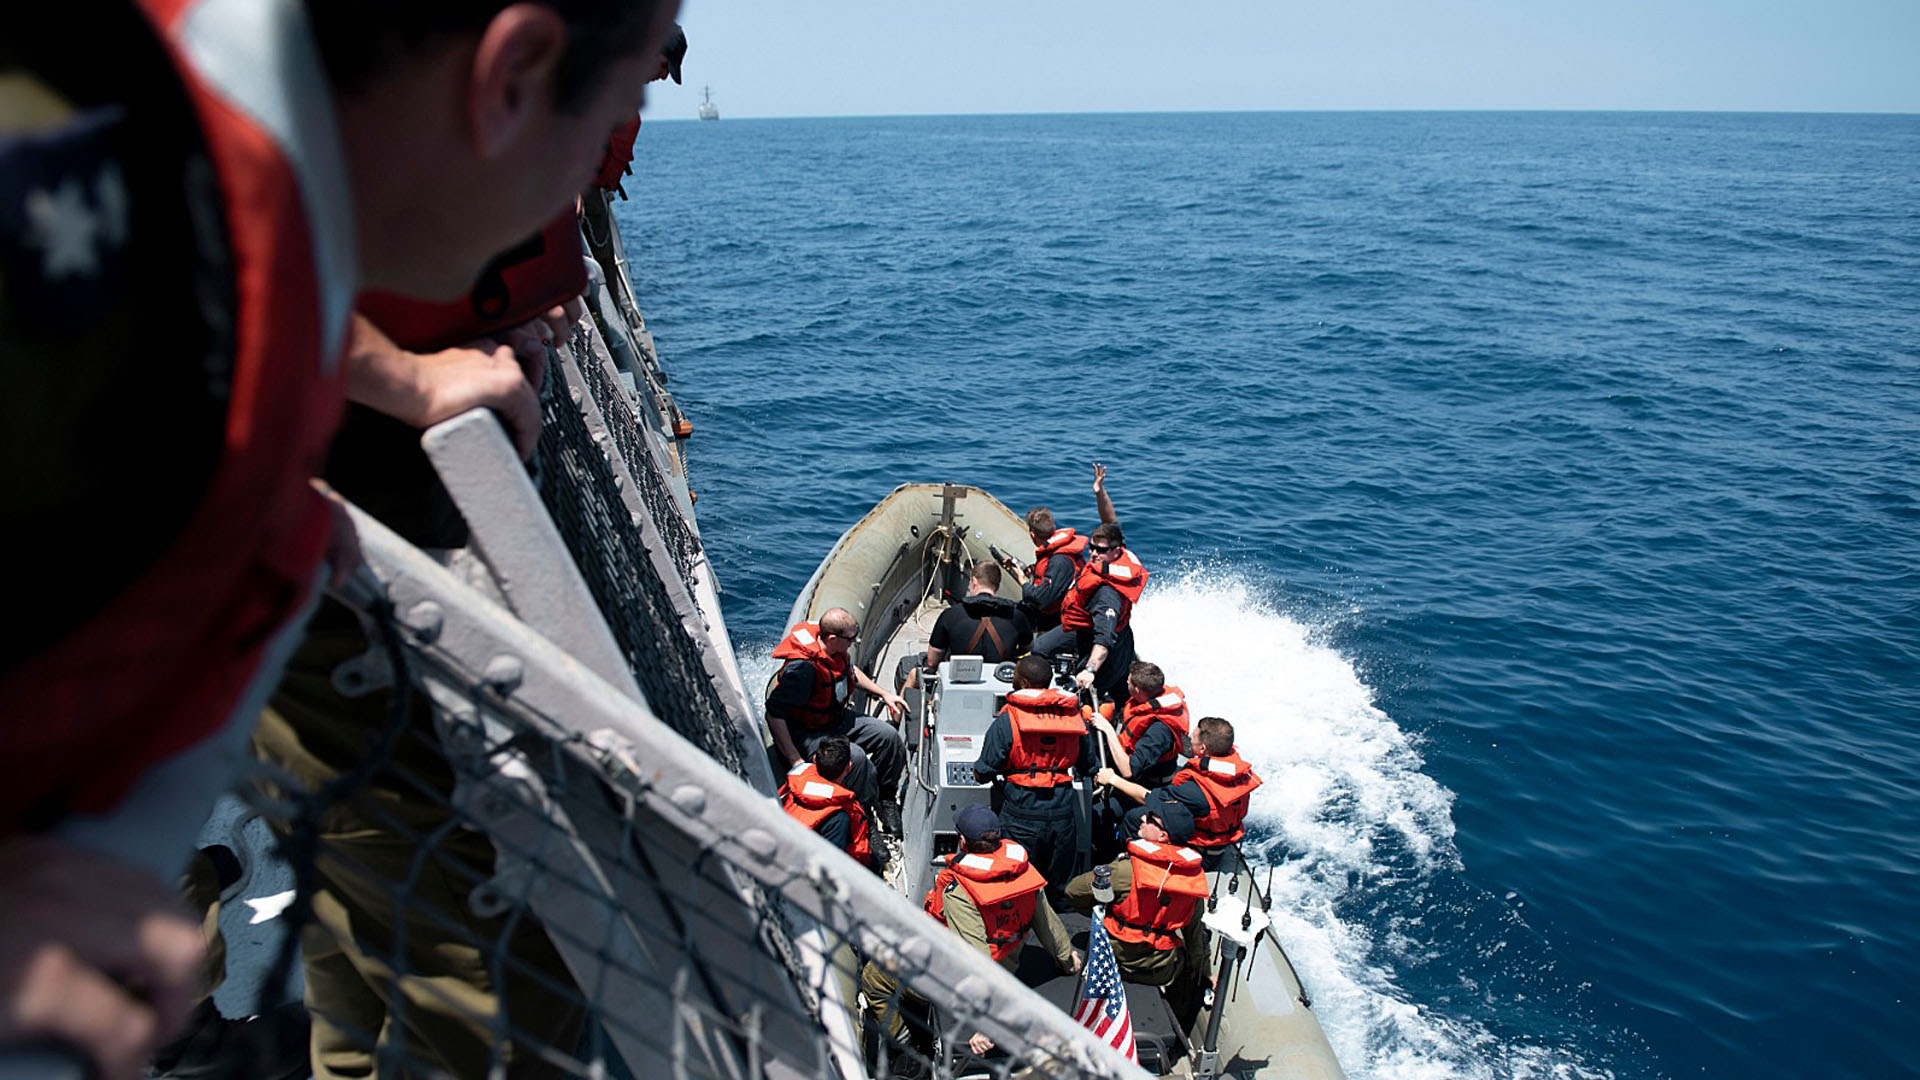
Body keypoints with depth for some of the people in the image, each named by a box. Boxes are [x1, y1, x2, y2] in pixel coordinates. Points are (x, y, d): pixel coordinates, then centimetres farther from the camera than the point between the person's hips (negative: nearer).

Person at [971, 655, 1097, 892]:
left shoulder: (1007, 720, -9)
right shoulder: (1074, 715, 4)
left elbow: (984, 772, -7)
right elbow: (1088, 767, 15)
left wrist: (978, 772, 16)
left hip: (1022, 813, -4)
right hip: (1062, 814, 4)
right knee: (1057, 886, 15)